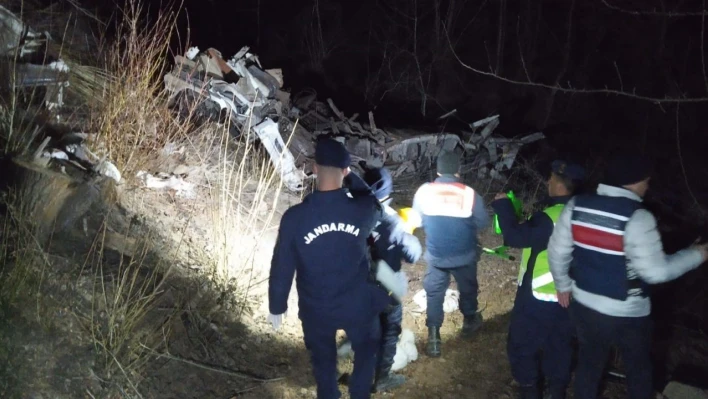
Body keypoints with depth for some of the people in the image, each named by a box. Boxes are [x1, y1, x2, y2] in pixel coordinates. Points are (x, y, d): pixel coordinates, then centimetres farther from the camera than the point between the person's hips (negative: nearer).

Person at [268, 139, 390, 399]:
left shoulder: (294, 217, -22)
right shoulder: (363, 209, -19)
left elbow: (282, 268, -14)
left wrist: (276, 307, 2)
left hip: (316, 309, 0)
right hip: (358, 305, 1)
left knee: (323, 361, 26)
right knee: (366, 351, 30)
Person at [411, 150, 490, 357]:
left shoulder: (424, 191, -11)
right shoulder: (469, 193, -15)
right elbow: (483, 222, -4)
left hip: (436, 255, 0)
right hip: (464, 255, 0)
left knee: (434, 294, 12)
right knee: (467, 288, 23)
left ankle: (434, 339, 7)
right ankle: (469, 321, 45)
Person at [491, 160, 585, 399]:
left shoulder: (551, 218, -27)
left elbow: (516, 236, -26)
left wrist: (503, 205, -14)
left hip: (538, 296, -7)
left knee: (522, 344, 11)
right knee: (559, 344, 20)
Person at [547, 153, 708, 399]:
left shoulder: (576, 206, -9)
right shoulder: (636, 217, -25)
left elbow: (557, 251, -2)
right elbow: (656, 271, -22)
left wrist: (563, 285, 15)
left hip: (584, 306, 4)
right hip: (626, 314, -4)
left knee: (588, 363, 23)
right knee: (638, 369, 21)